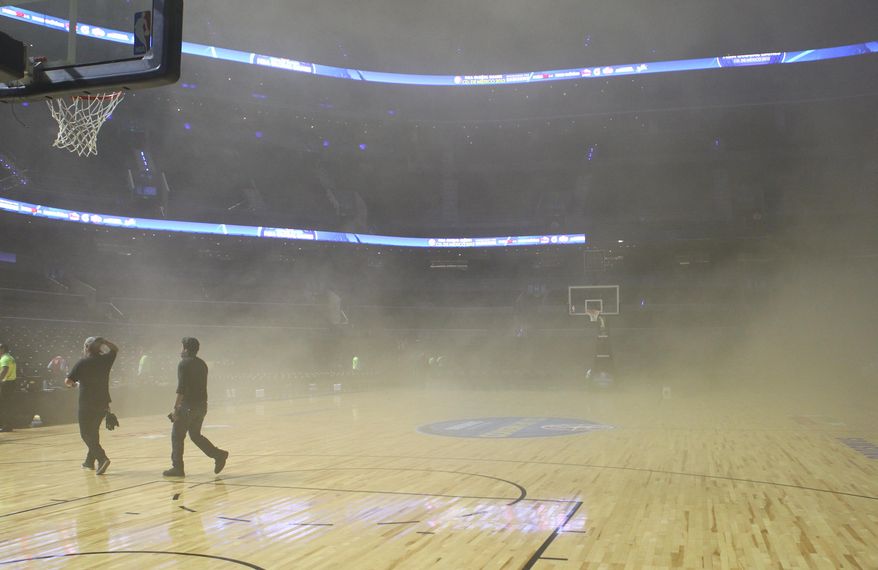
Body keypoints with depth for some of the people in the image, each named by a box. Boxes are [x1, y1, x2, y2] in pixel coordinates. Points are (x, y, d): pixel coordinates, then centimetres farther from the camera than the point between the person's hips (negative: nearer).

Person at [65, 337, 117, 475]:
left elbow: (68, 381, -9)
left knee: (86, 434, -1)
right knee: (93, 431, 21)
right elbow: (115, 349, 22)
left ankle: (102, 458, -20)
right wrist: (103, 342, 10)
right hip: (103, 404, 5)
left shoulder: (82, 363, -10)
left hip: (87, 405, -5)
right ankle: (90, 461, 29)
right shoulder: (105, 360, 2)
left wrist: (73, 383, 12)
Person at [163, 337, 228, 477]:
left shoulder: (184, 364, -11)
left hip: (188, 405, -8)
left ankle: (177, 468, 6)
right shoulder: (202, 364, 13)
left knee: (177, 435, 4)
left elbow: (181, 388, -17)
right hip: (202, 405, 8)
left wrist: (176, 408, -15)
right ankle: (219, 454, 5)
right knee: (195, 435, 18)